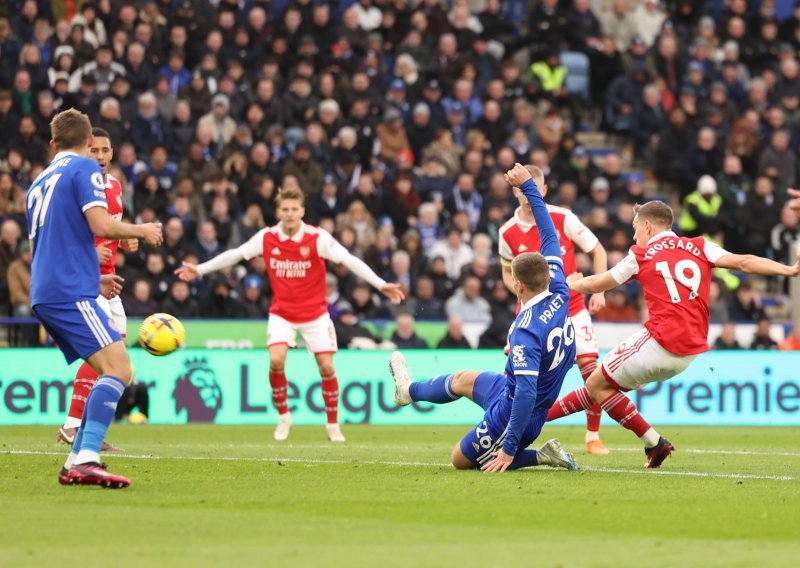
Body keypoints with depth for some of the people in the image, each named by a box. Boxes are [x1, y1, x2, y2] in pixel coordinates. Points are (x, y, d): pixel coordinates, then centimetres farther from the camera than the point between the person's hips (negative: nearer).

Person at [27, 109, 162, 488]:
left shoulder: (39, 183, 24)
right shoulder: (84, 168, 0)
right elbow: (101, 225, -14)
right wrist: (142, 230, 4)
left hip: (45, 296, 9)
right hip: (71, 292, -9)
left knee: (111, 372, 12)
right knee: (118, 369, -17)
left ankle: (76, 463, 4)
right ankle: (86, 461, -32)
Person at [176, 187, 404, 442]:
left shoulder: (318, 238, -14)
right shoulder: (266, 237, -7)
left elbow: (349, 260, -17)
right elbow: (234, 255, 5)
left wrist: (381, 285, -25)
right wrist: (199, 270, 7)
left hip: (315, 313, -1)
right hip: (281, 313, 1)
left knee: (327, 367, -6)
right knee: (276, 361, -19)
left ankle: (333, 424, 12)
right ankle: (283, 417, 2)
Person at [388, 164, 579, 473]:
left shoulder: (526, 331, -34)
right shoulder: (559, 294, -12)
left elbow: (526, 392, -36)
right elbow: (550, 235, -2)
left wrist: (509, 448, -31)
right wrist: (528, 185, 2)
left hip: (512, 415, -8)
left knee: (461, 460, 17)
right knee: (464, 380, 30)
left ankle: (540, 457, 4)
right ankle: (410, 390, 57)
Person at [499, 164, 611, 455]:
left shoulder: (563, 218, -8)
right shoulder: (508, 232, -4)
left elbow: (597, 250, 1)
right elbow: (508, 273, 13)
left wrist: (599, 290, -7)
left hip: (571, 306, -1)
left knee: (591, 368, -9)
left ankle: (593, 437, 5)